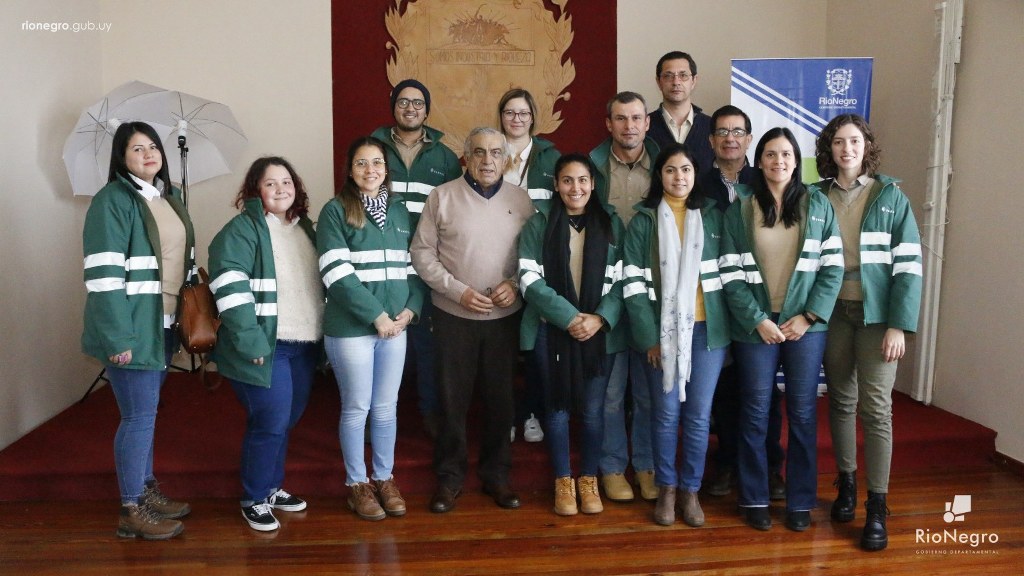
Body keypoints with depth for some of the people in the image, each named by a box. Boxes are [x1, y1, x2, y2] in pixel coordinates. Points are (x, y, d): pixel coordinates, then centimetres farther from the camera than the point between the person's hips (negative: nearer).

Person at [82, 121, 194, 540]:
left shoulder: (170, 197, 12)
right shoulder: (112, 200, -12)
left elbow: (184, 260, 19)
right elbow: (103, 274, -18)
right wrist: (117, 337, -22)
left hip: (164, 324, 7)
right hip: (132, 327, -7)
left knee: (146, 411, 17)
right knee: (140, 415, -2)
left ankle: (146, 490, 30)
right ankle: (131, 511, 11)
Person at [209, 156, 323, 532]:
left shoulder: (305, 228, 14)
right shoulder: (242, 229, -9)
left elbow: (320, 282, 21)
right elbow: (230, 287, -18)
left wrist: (322, 334, 15)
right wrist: (251, 342, -23)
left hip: (304, 344, 7)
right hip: (265, 345, -7)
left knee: (288, 420, 15)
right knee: (271, 423, -5)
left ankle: (272, 487, 32)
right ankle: (254, 500, 13)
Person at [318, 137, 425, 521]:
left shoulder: (399, 211, 11)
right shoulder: (336, 211, -6)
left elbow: (413, 266, 11)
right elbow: (337, 273, -14)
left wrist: (409, 310, -4)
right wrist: (377, 316, -15)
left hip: (395, 325, 5)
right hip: (351, 327, -4)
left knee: (387, 407, 13)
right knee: (356, 408, 7)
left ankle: (385, 478, 29)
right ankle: (357, 483, 23)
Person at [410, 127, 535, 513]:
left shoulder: (520, 199, 4)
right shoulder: (442, 196, -3)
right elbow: (422, 252, -4)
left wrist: (516, 283, -11)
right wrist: (458, 290, -13)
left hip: (505, 316, 2)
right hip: (454, 315, -2)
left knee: (500, 398, 11)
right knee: (453, 399, 7)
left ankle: (496, 474, 27)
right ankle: (449, 477, 23)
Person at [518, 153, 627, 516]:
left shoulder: (612, 223, 5)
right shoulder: (538, 224, 1)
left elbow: (621, 279, 1)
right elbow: (530, 280, -7)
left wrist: (600, 318, -14)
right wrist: (569, 317, -15)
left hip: (601, 330, 1)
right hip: (552, 329, -1)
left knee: (593, 409, 6)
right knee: (557, 407, 7)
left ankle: (589, 479, 23)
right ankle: (563, 481, 21)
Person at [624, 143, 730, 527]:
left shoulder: (713, 217, 6)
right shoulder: (643, 220, 1)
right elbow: (633, 282, -4)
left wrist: (730, 328, 0)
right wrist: (648, 336, -10)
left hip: (706, 329, 1)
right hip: (662, 330, -1)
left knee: (699, 415, 5)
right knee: (666, 413, 5)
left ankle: (690, 489, 20)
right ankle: (666, 488, 22)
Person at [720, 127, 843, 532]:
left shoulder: (818, 207, 6)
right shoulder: (739, 210, 2)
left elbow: (833, 268, 1)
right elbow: (730, 274, -3)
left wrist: (808, 316, -8)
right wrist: (758, 320, -11)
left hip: (805, 325, 1)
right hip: (755, 326, -1)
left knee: (803, 414, 6)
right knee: (755, 414, 6)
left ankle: (801, 501, 20)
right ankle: (754, 499, 19)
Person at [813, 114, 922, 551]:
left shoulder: (891, 196, 1)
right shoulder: (817, 197, 6)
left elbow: (909, 263, -4)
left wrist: (899, 325, -12)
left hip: (876, 314, -2)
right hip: (832, 312, 2)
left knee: (875, 407, -5)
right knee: (841, 401, 10)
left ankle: (877, 508, 2)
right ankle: (846, 483, 25)